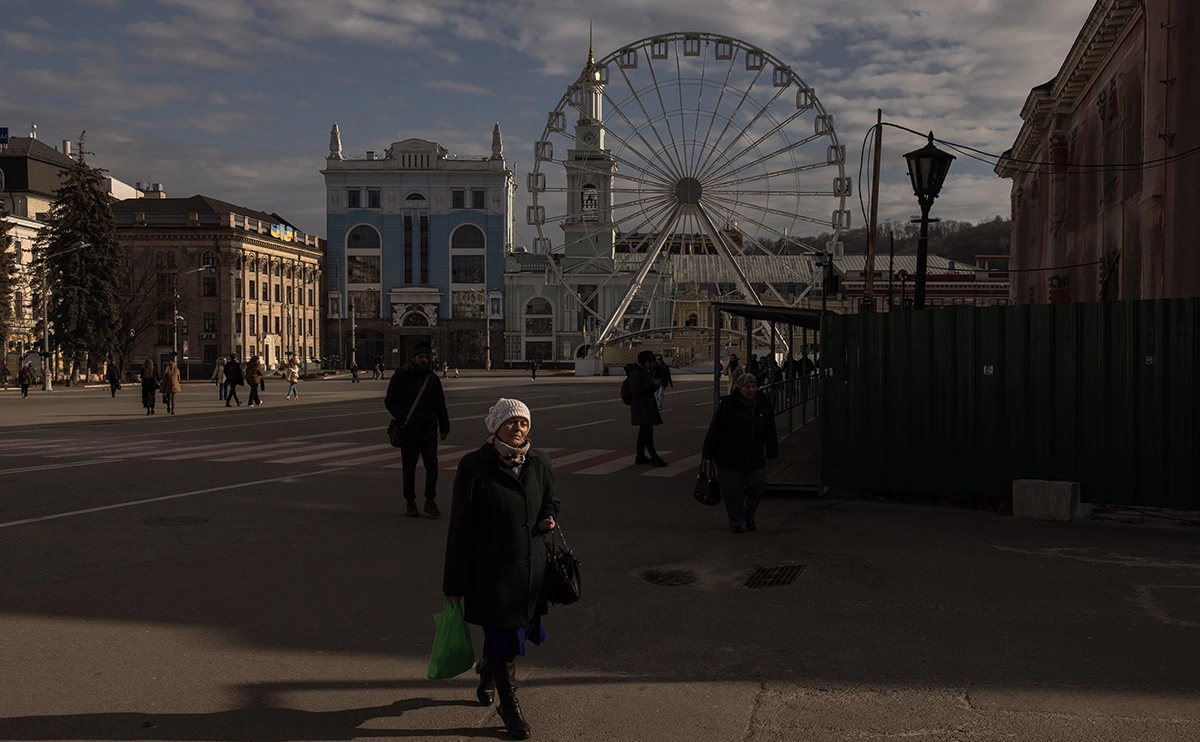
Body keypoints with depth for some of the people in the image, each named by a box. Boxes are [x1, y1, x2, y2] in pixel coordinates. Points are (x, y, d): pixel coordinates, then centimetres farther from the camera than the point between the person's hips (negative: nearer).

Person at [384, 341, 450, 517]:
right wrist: (403, 419, -17)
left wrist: (444, 427, 15)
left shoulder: (432, 378, 11)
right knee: (409, 467, 5)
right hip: (408, 431, -3)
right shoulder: (401, 376, -2)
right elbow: (390, 401, -5)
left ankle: (430, 500, 3)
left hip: (429, 430, 3)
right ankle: (410, 502, 16)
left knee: (432, 464, -5)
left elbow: (440, 405, 17)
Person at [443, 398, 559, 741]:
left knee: (523, 630, 18)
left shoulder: (538, 462, 1)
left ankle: (487, 669, 50)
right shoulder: (474, 466, -14)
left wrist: (549, 517, -7)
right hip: (491, 569, -5)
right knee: (502, 638, 5)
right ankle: (509, 706, 28)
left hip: (531, 567, 5)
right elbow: (460, 526, -11)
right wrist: (455, 583, -10)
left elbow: (550, 500, 19)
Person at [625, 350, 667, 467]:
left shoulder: (646, 372, 16)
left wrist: (655, 385, 2)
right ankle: (654, 458, -11)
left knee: (644, 431, 12)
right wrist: (652, 385, -23)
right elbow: (635, 390, -23)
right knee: (647, 432, -10)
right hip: (641, 407, -10)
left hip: (648, 406, 10)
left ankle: (640, 457, 17)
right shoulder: (635, 373, -14)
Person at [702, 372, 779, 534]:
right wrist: (707, 453, -6)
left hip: (755, 459, 4)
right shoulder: (727, 405, -10)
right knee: (732, 491, 2)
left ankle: (749, 517, 26)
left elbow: (770, 432, 17)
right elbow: (714, 430, -7)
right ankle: (736, 522, 20)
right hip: (730, 459, -4)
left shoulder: (764, 406, 5)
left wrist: (773, 452, 21)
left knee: (757, 486, 2)